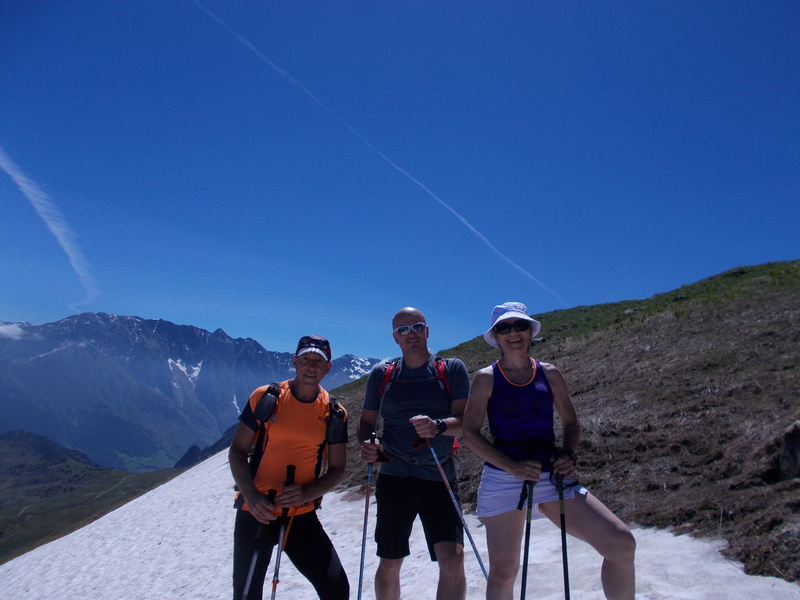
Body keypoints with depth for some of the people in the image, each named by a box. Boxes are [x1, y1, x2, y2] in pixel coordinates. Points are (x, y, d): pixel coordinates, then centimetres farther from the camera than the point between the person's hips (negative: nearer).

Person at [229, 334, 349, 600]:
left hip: (302, 516, 1)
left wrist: (306, 493, -16)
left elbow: (336, 469, 3)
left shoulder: (334, 414, -2)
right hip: (256, 512, -1)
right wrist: (252, 496, -15)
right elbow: (237, 451, 0)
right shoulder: (264, 398, -5)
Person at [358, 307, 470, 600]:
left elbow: (465, 420, -8)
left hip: (439, 478, -1)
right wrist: (367, 444, -10)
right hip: (394, 477, 2)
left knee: (453, 558, -13)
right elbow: (366, 421, 11)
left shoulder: (452, 369, 1)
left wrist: (438, 427, -29)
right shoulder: (381, 373, 6)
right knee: (389, 564, 10)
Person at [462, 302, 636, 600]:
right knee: (503, 569, 3)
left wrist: (569, 454, -5)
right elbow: (470, 432, -6)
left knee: (621, 543, -8)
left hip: (551, 476, 3)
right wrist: (512, 466, -17)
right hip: (503, 480, -2)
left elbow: (570, 422, 16)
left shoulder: (549, 374, 7)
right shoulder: (486, 378, -1)